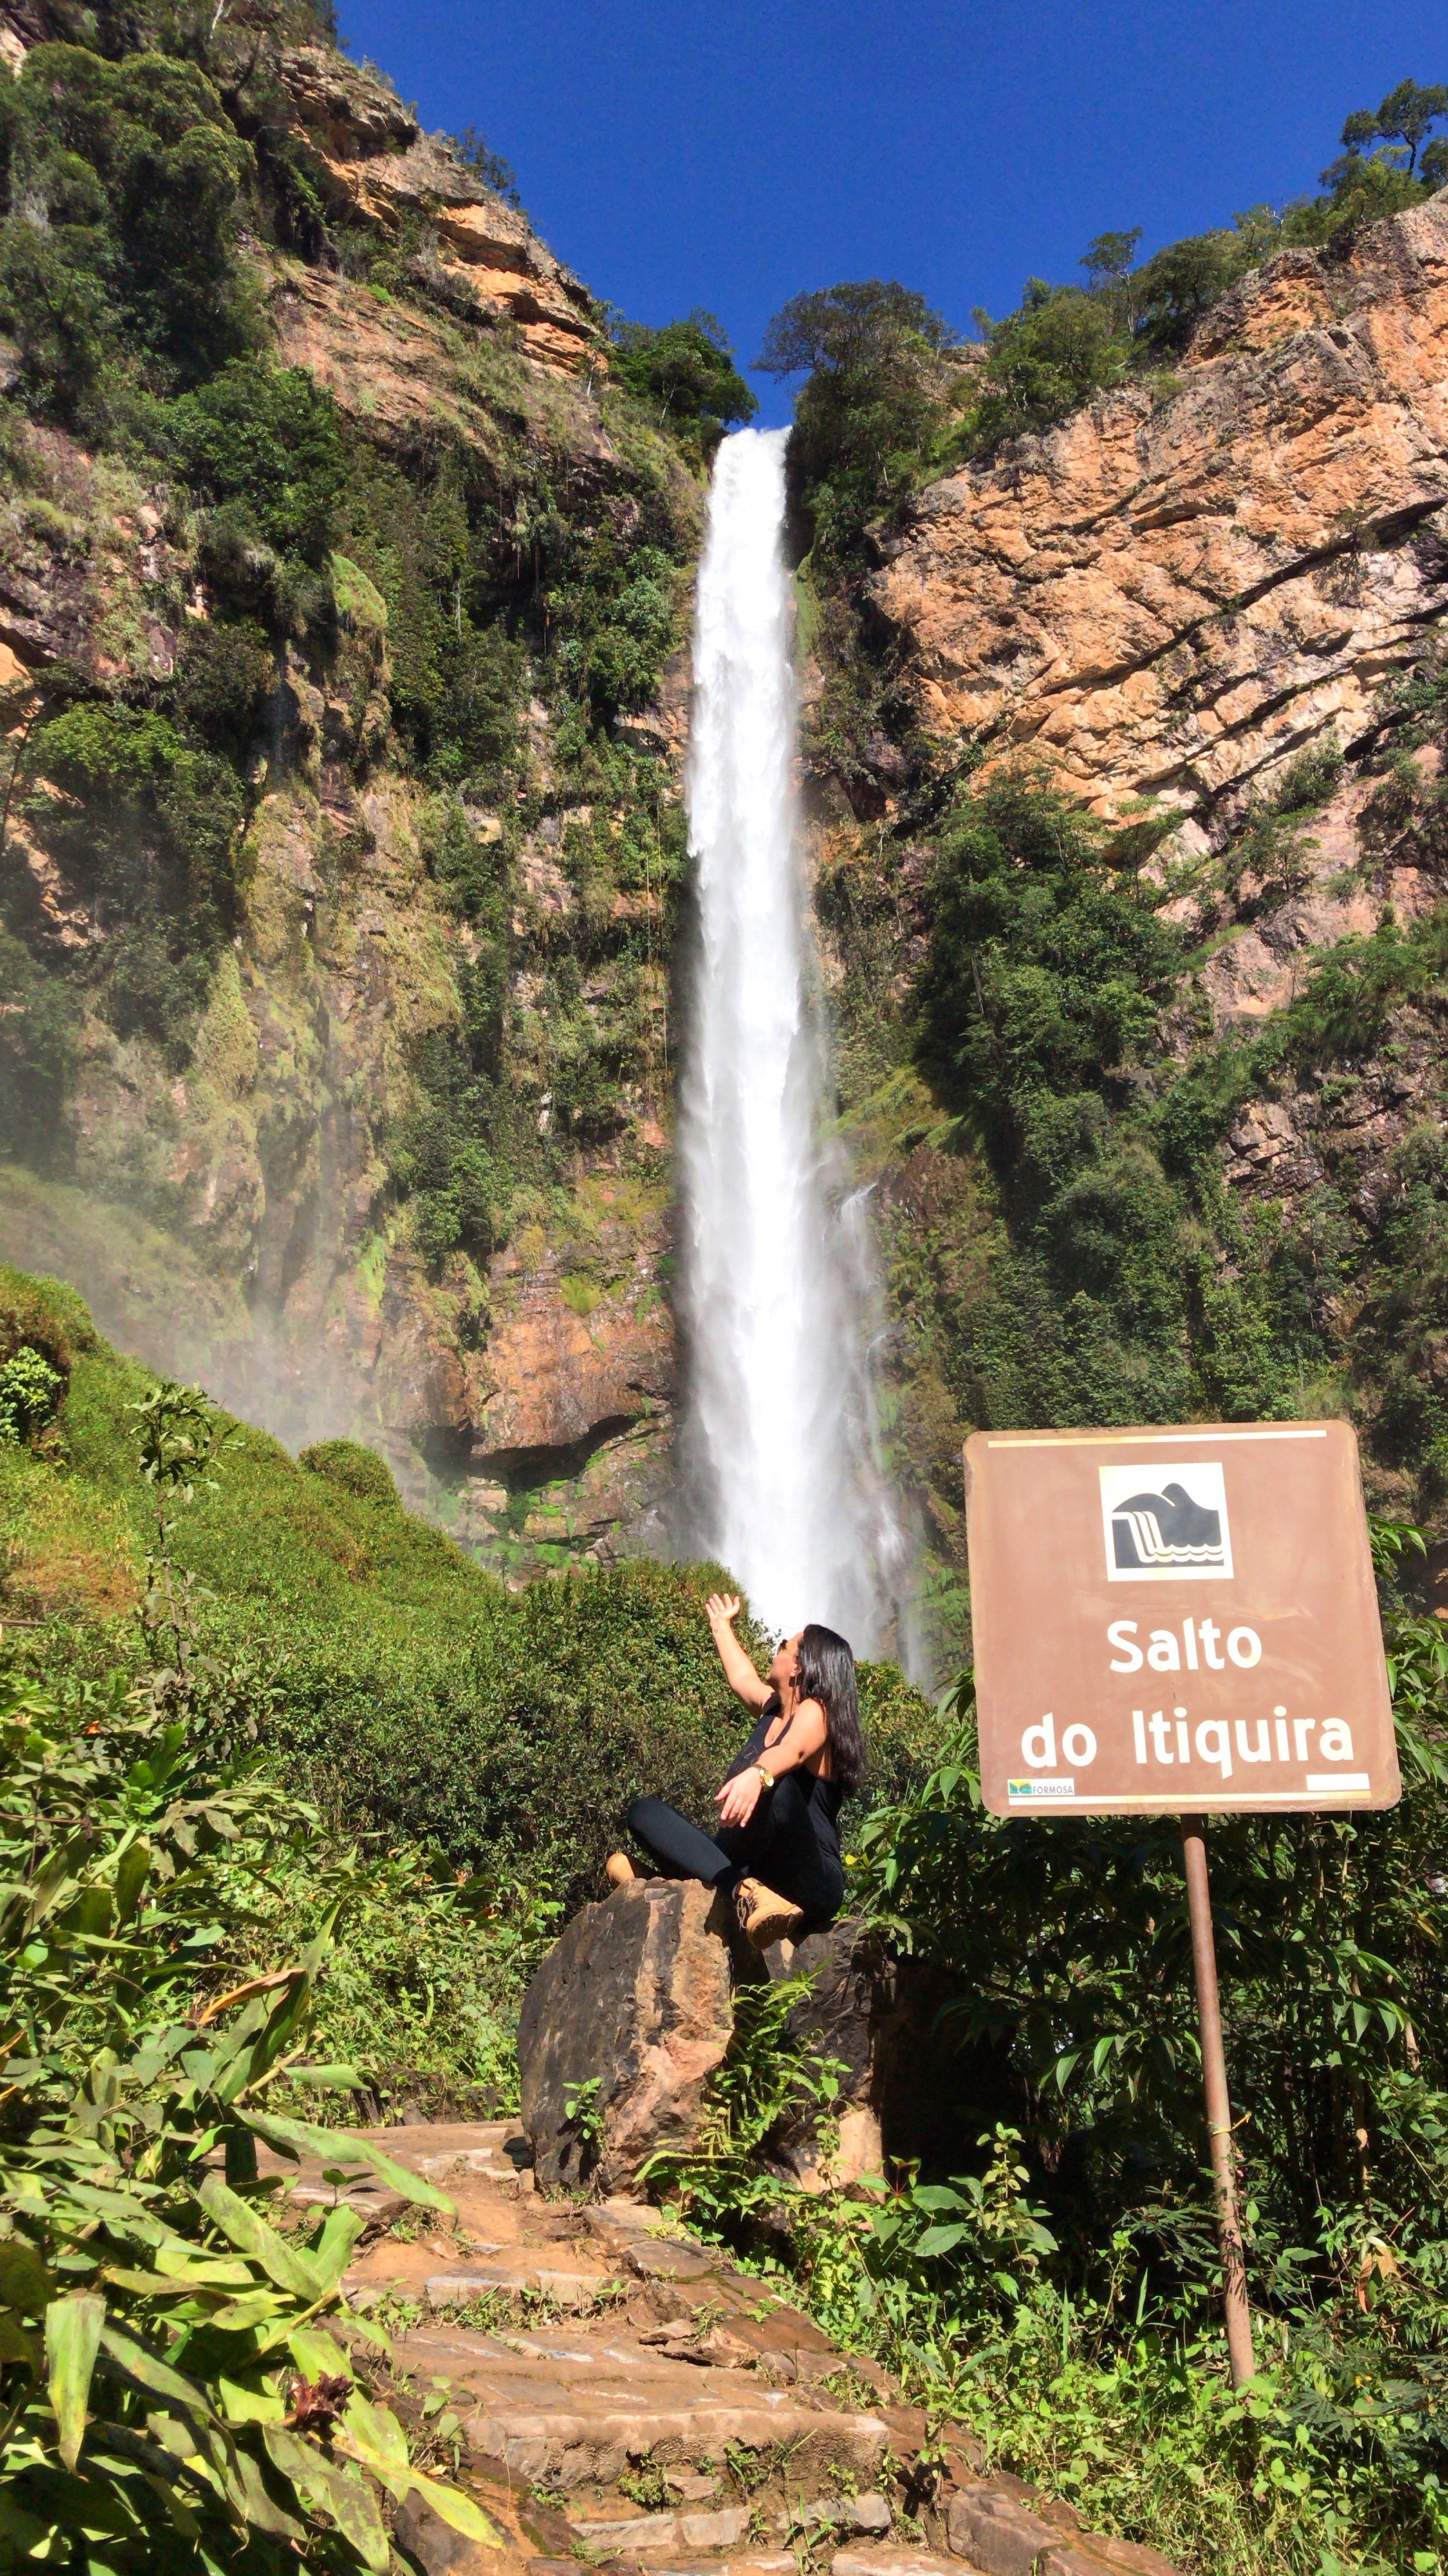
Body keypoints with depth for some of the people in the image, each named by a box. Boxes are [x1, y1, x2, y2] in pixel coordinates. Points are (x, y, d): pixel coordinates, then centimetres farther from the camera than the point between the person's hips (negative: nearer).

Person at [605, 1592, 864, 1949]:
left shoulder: (814, 1713, -5)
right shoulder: (773, 1709, 19)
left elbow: (792, 1751, -29)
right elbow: (741, 1677, 42)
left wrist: (756, 1775, -51)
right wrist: (722, 1626, 59)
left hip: (810, 1888, -9)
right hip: (752, 1870, 10)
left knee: (777, 1787, -36)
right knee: (644, 1811, -3)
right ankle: (745, 1891, -29)